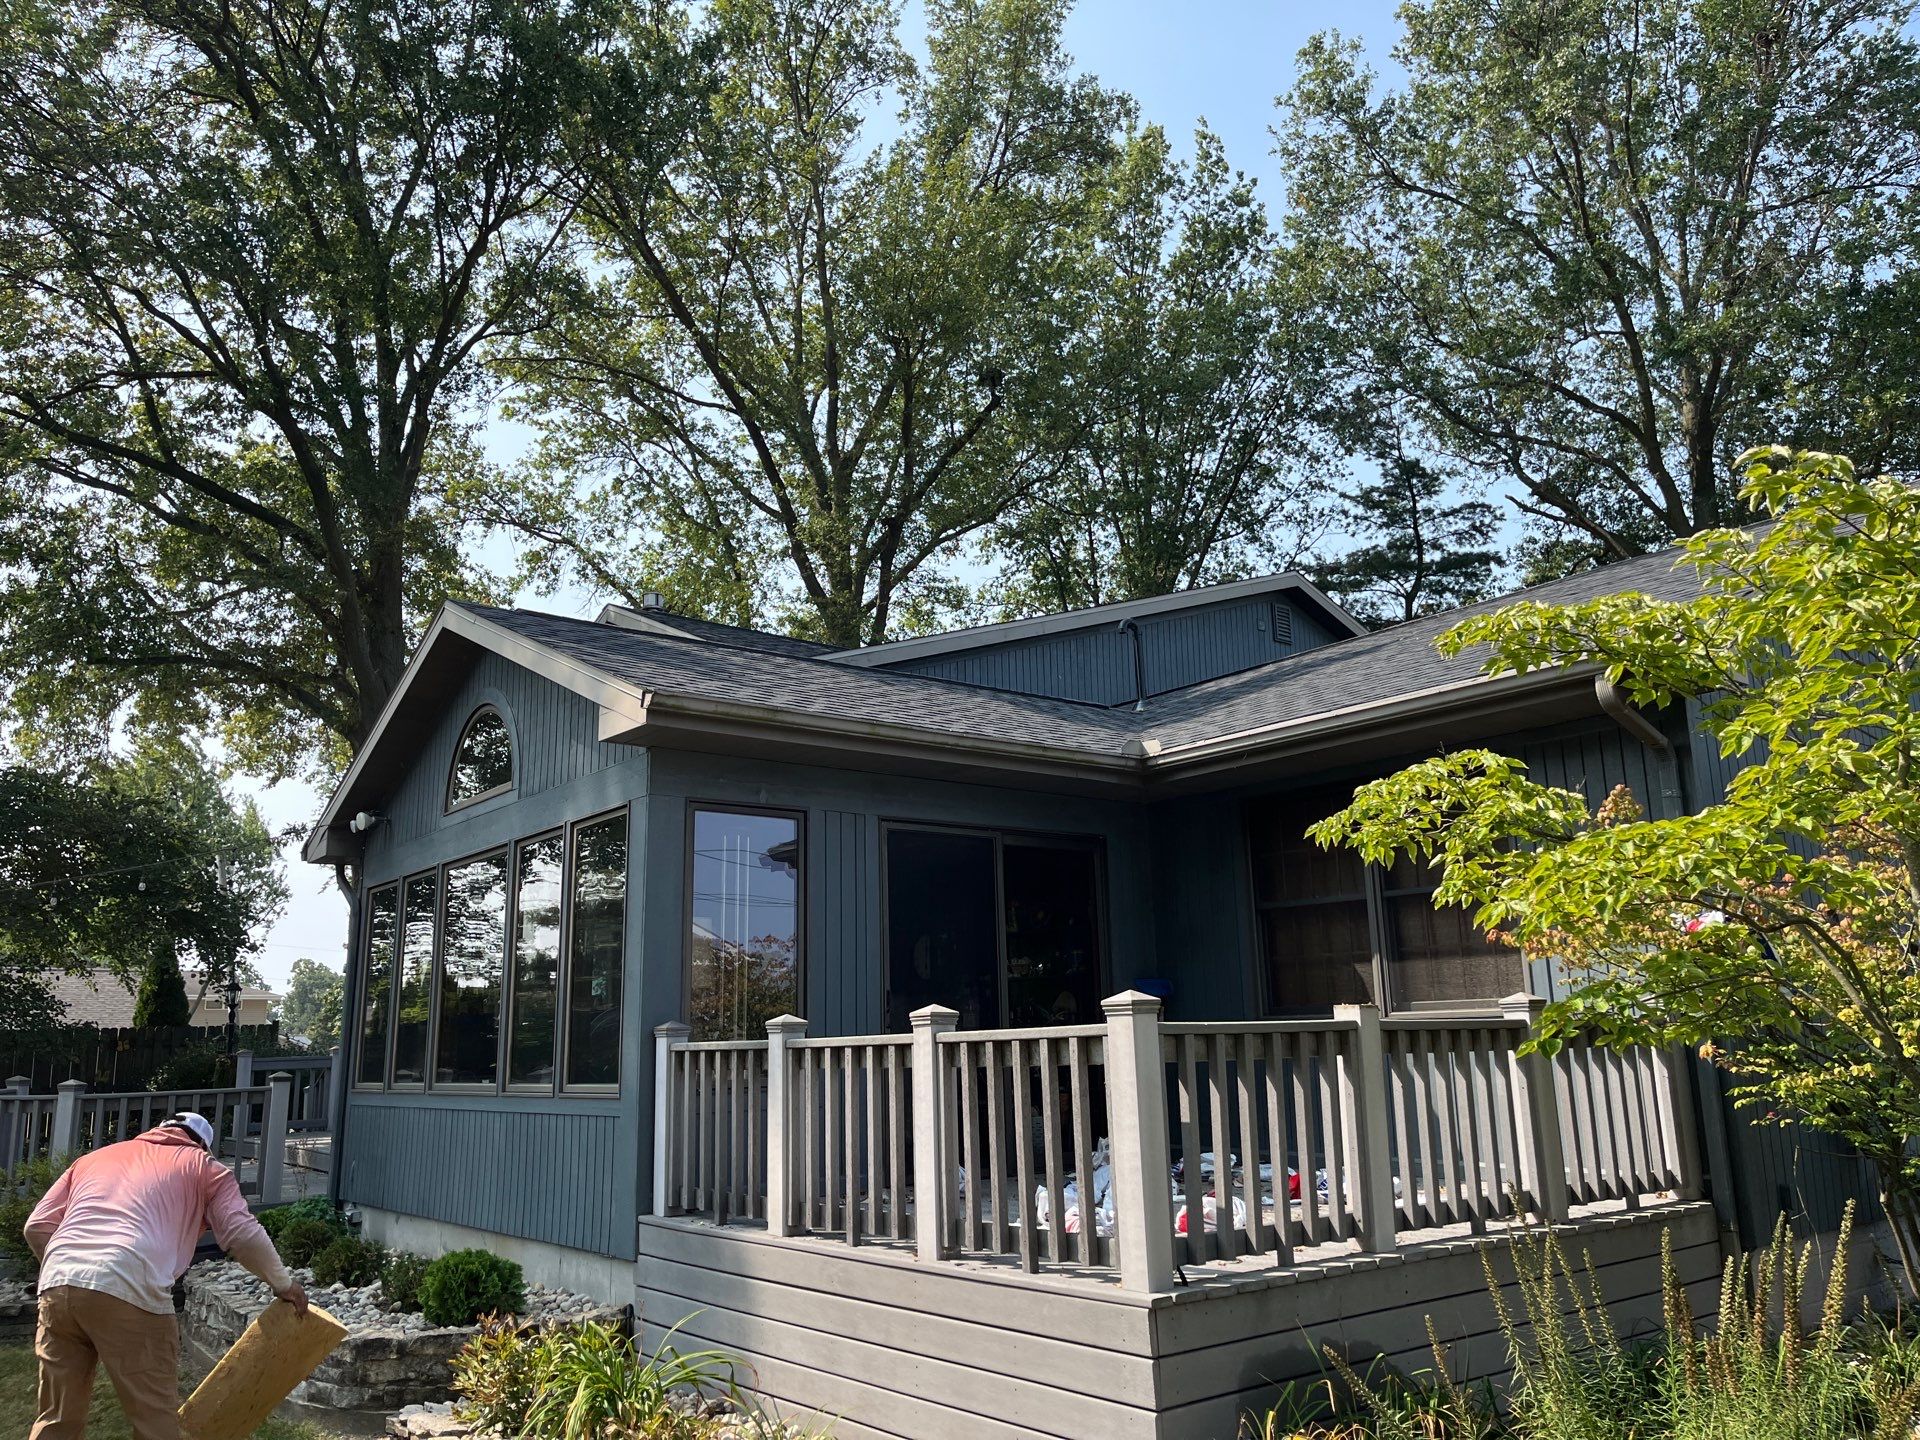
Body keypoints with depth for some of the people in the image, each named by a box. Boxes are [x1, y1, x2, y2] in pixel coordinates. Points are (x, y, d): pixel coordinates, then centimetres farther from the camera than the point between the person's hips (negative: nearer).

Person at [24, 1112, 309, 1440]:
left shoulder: (95, 1157, 32)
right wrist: (283, 1283, 21)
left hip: (57, 1284, 5)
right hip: (129, 1289, -5)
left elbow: (38, 1227, 25)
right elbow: (243, 1233, 9)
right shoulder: (203, 1166, 19)